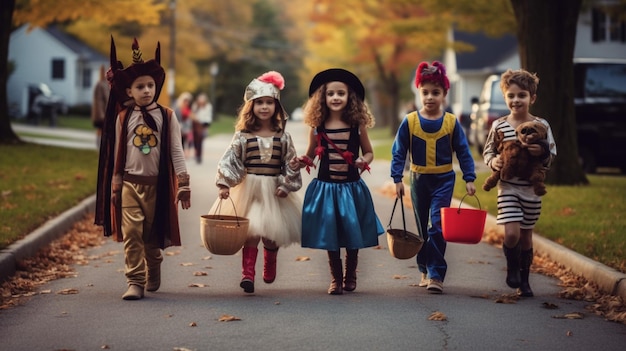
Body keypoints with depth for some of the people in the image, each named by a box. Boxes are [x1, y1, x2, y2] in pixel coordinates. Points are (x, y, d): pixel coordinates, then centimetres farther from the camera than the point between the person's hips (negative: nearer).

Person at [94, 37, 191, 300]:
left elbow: (176, 151, -1)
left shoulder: (167, 117, 0)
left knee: (153, 234, 10)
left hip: (157, 184, 0)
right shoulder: (123, 118, 2)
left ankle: (153, 273, 34)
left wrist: (183, 183, -7)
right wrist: (115, 184, 7)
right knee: (131, 232, -9)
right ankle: (135, 282, -8)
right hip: (130, 183, 0)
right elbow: (117, 154, 7)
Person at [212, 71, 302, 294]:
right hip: (249, 189, -2)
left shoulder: (283, 137, 4)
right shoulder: (243, 136, -1)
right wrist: (224, 184, -14)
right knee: (251, 231, -10)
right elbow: (230, 160, -4)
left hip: (274, 191, 2)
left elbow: (291, 164, 5)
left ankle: (269, 270, 32)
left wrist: (287, 185, -4)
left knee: (272, 233, 9)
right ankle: (247, 274, -11)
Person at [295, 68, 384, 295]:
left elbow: (369, 152, 7)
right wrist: (302, 162, -12)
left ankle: (350, 276, 28)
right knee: (329, 235, 5)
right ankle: (336, 278, 20)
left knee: (353, 234, 8)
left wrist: (364, 161, -14)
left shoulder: (357, 125, -3)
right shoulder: (317, 127, -1)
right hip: (325, 187, 0)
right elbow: (311, 155, 9)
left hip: (351, 187, 0)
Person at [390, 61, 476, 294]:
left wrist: (469, 179, -5)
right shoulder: (409, 122, -6)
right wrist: (397, 179, -8)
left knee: (437, 226, -11)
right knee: (422, 228, 12)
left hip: (444, 180, -2)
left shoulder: (451, 122, -5)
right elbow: (399, 152, -2)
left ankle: (436, 275, -10)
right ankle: (425, 271, 25)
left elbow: (463, 153, 0)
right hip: (419, 179, 2)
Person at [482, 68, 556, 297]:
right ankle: (512, 267, 13)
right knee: (512, 233, -15)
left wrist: (543, 152, -20)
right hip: (507, 187, -1)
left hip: (531, 188, 1)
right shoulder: (499, 126, -2)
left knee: (526, 235, 10)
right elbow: (488, 151, 8)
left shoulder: (541, 125, -1)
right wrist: (493, 161, -13)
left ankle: (524, 280, 25)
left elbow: (552, 155, 2)